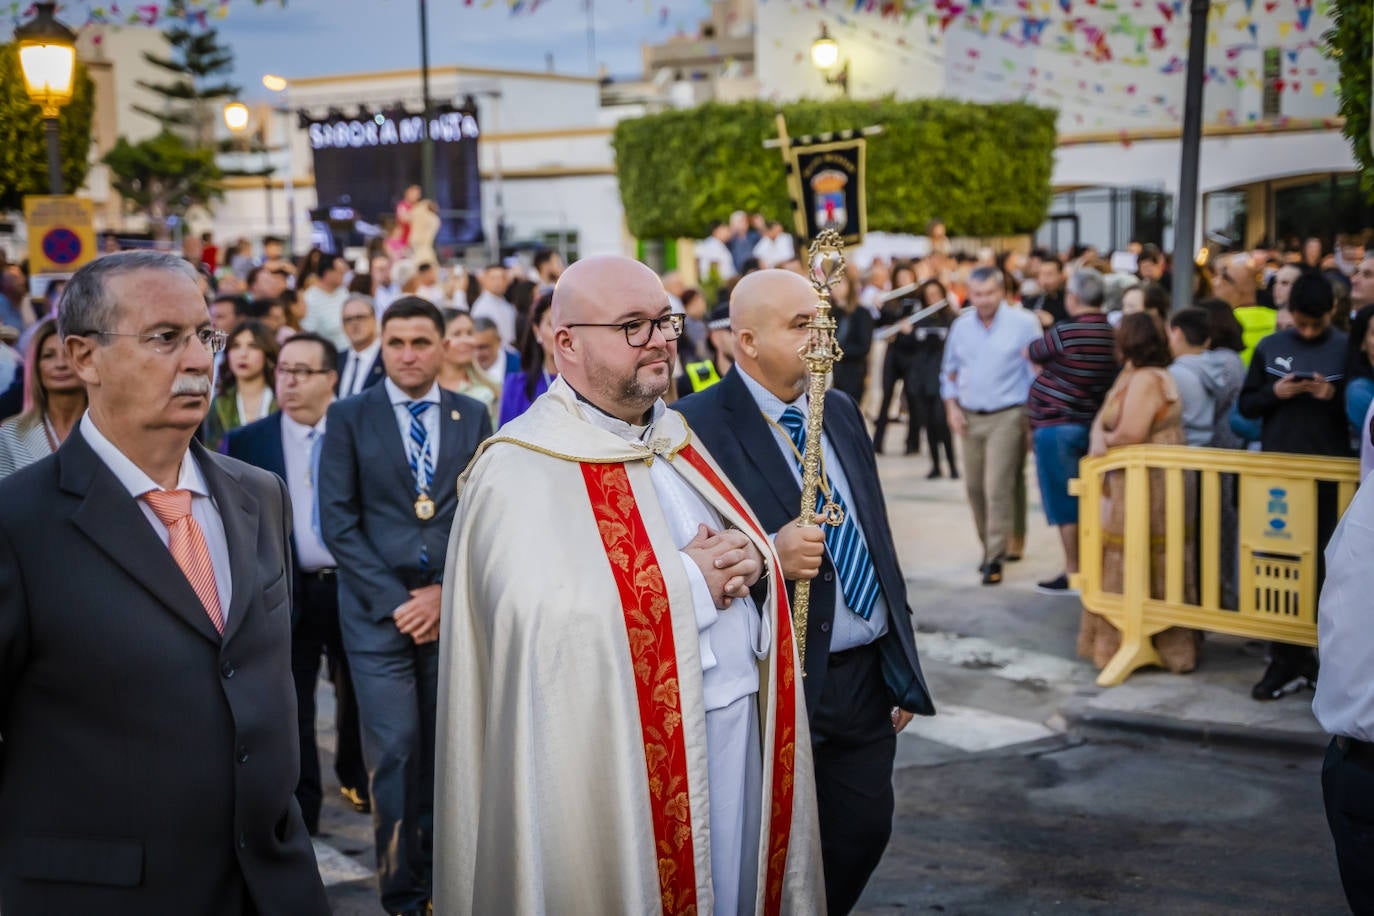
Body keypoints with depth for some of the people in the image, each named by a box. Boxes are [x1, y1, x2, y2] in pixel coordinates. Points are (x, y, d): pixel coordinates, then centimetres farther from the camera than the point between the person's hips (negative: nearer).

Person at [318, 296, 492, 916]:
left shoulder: (473, 417, 8)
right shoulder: (349, 417, 2)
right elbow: (338, 520, -2)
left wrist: (446, 592, -7)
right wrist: (394, 602, -9)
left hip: (451, 608, 2)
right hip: (378, 610, -2)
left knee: (441, 752, 8)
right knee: (395, 752, -5)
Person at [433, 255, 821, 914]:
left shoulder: (676, 440, 12)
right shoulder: (521, 469, -12)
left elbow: (748, 548, 16)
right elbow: (539, 615, -24)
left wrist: (750, 563, -8)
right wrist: (690, 581, -18)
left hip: (740, 735, 7)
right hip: (628, 756, -7)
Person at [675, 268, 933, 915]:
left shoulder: (842, 411, 11)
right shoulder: (698, 426, -13)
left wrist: (904, 669, 16)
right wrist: (768, 556, -30)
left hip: (869, 678, 6)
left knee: (865, 835, 14)